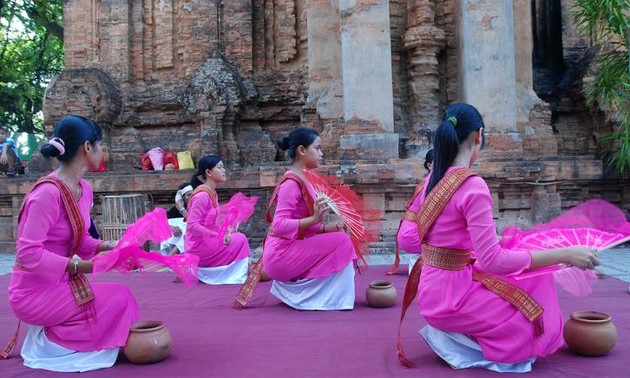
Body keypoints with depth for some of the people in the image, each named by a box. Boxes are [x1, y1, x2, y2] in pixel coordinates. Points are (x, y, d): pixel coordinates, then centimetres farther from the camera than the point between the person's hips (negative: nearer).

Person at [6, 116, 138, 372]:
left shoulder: (84, 189, 2)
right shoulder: (48, 192, -25)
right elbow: (28, 253, -26)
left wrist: (104, 247, -6)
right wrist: (79, 266, -29)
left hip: (60, 284, 9)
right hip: (35, 292, -8)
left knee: (119, 299, 2)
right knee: (120, 298, -15)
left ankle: (49, 334, 11)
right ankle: (47, 345, -1)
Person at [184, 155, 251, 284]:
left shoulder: (212, 193, 9)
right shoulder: (201, 195, -20)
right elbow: (192, 226, -25)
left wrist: (222, 233, -3)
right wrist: (218, 235, -24)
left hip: (206, 241, 9)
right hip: (198, 246, -9)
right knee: (240, 240, -8)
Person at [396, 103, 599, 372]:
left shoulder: (431, 181, 3)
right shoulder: (473, 186, -22)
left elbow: (406, 239, 6)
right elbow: (493, 261, -23)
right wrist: (564, 254, -19)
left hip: (433, 288, 8)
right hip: (449, 295, -8)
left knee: (535, 282, 20)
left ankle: (453, 332, 13)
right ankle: (454, 340, 1)